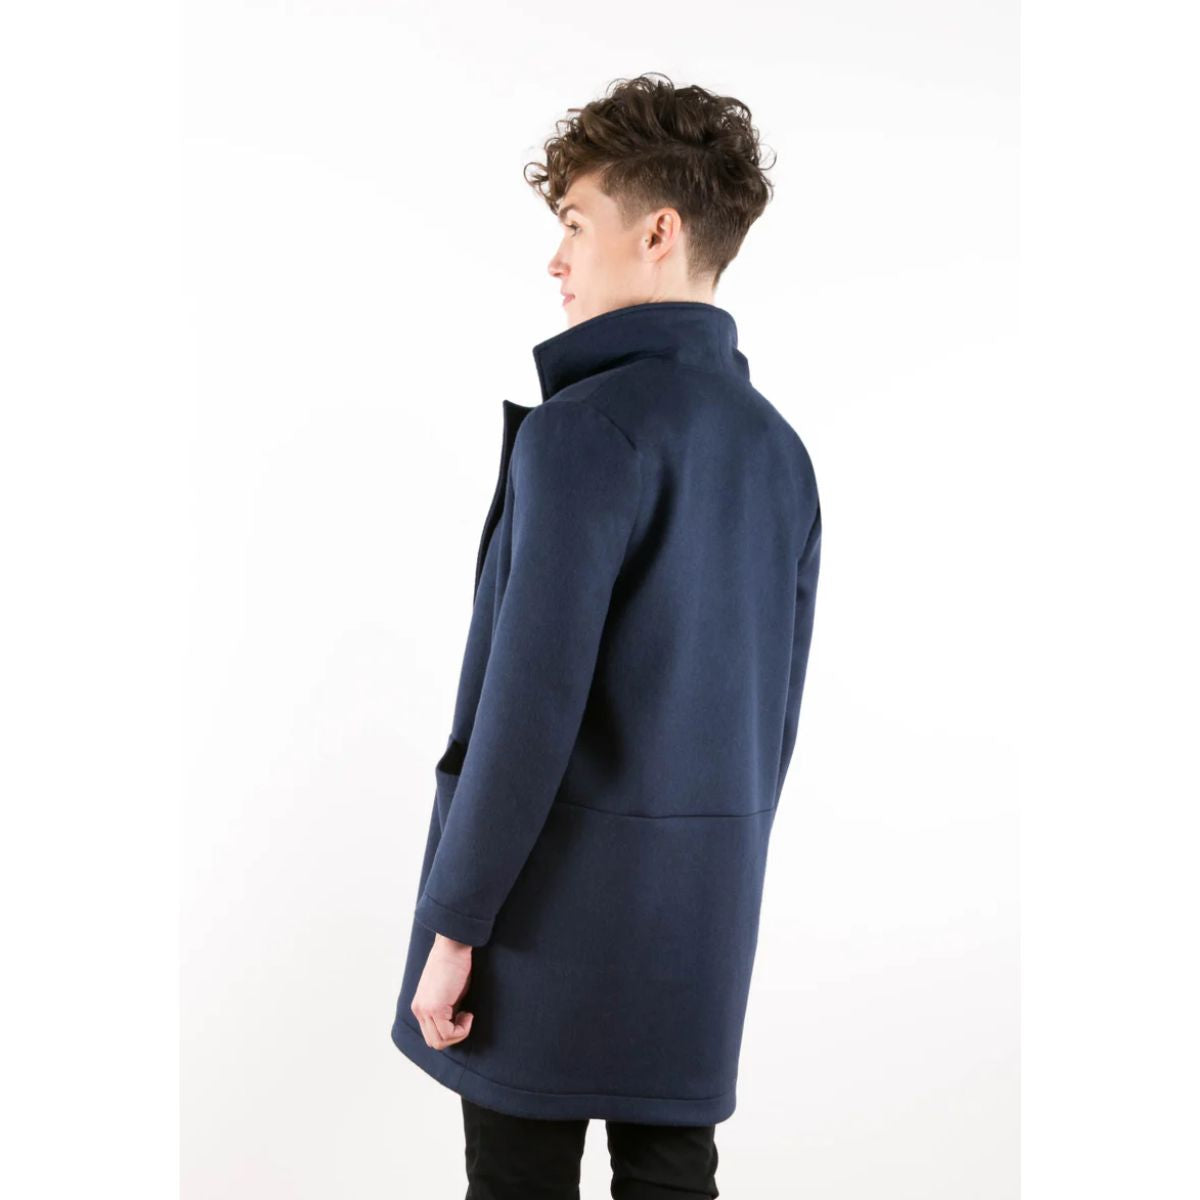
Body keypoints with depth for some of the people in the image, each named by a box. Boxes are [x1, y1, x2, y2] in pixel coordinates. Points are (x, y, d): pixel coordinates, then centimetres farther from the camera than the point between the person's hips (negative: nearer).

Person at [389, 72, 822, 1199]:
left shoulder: (582, 428, -16)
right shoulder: (779, 447, 8)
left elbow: (531, 705, -21)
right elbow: (774, 708, 12)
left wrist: (453, 925, -13)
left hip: (557, 894, -7)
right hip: (704, 905, 7)